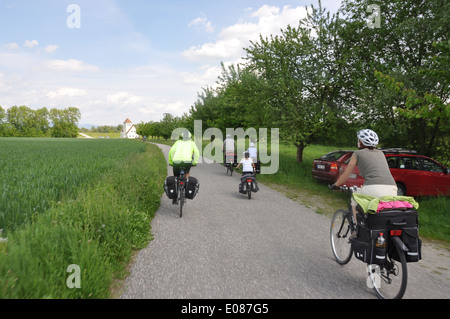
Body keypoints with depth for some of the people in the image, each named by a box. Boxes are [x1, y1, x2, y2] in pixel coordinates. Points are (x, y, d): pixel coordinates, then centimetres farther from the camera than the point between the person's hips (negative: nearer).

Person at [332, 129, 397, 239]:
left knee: (355, 199, 24)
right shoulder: (380, 153, 27)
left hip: (374, 189, -5)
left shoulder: (358, 154, 13)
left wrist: (335, 185, 37)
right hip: (392, 190, 5)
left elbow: (345, 175, 19)